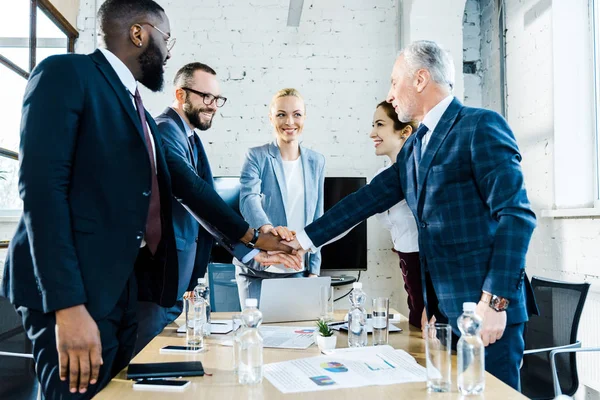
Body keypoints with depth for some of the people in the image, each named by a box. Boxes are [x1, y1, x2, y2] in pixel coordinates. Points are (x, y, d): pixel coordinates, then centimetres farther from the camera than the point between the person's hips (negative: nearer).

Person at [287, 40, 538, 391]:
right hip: (443, 308, 8)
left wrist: (495, 301, -20)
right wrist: (305, 239, 14)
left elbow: (517, 214, -17)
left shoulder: (481, 126, -10)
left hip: (484, 307, -7)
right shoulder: (413, 146, 15)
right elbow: (368, 198, 16)